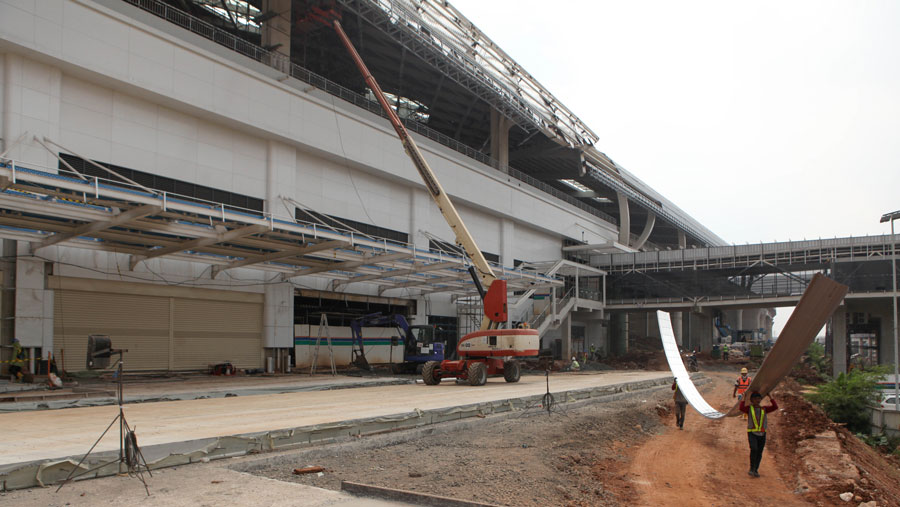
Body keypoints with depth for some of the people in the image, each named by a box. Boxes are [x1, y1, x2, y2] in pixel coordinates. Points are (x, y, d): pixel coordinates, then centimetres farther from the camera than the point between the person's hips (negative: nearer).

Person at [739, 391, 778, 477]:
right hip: (752, 433, -3)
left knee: (759, 453, 4)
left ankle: (755, 470, 17)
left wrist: (770, 397, 0)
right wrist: (744, 398, -14)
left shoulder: (764, 409, 10)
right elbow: (741, 408, -19)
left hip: (762, 434, 3)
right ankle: (751, 468, -9)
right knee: (754, 449, -22)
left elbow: (775, 407, 0)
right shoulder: (749, 408, 1)